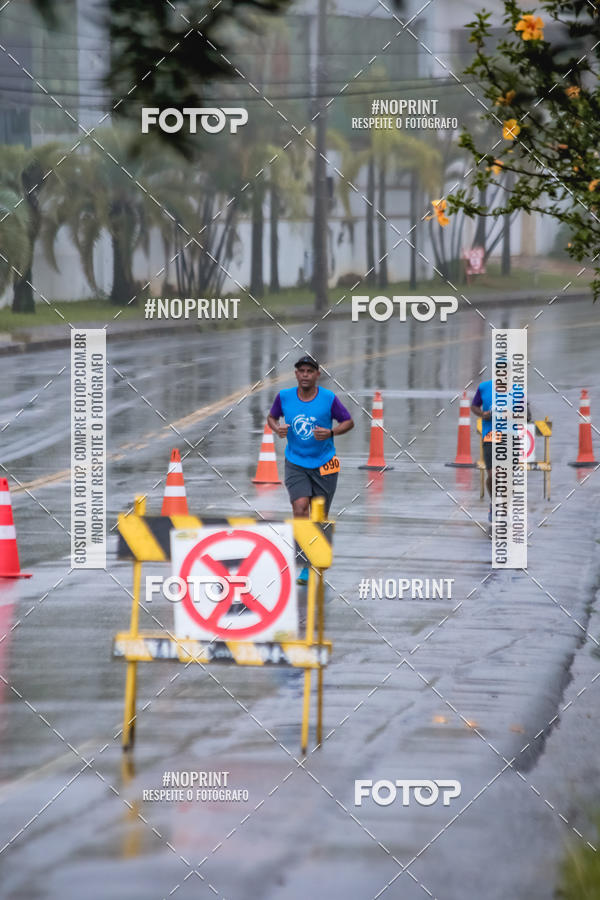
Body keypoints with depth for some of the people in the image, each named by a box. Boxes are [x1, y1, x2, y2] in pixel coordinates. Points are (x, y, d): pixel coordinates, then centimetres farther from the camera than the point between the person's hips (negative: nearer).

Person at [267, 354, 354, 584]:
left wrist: (330, 432, -19)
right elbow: (271, 417, 13)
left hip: (324, 464, 0)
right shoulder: (284, 397, -3)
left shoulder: (329, 398, -9)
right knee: (300, 507, -21)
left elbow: (348, 422, 0)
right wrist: (277, 428, -9)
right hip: (296, 464, 0)